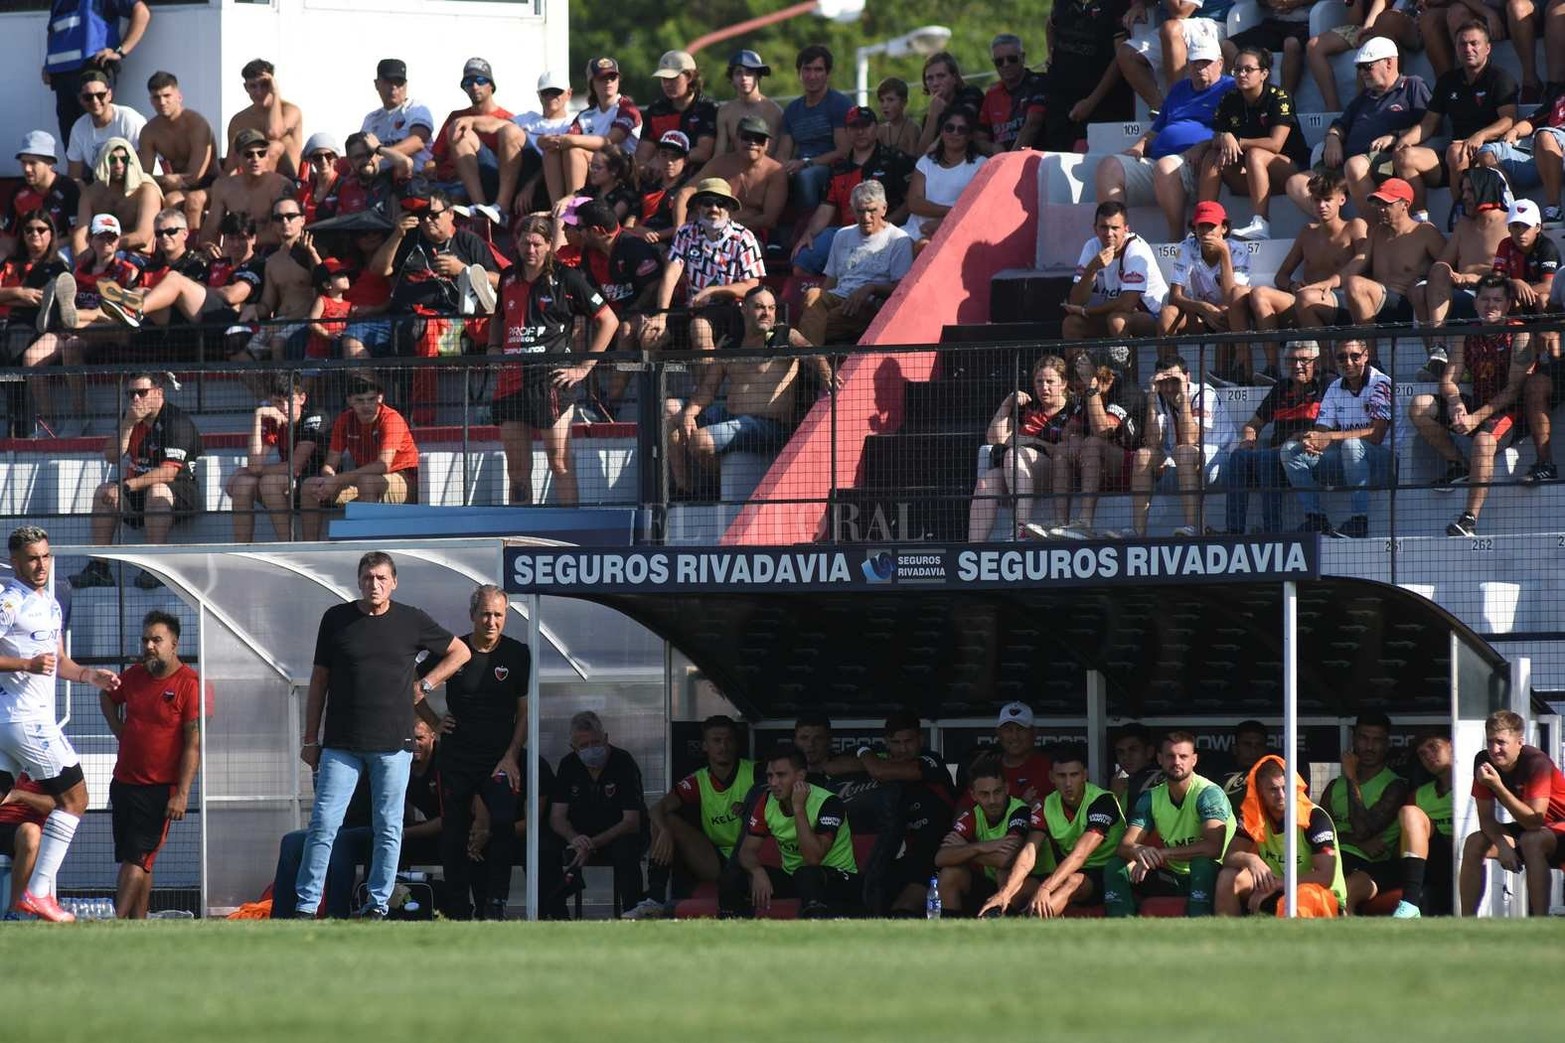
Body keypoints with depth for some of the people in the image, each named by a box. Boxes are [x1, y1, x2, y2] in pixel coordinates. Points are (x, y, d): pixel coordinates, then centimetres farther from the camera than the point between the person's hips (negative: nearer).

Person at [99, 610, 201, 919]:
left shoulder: (190, 684, -12)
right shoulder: (134, 676, 8)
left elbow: (194, 744, -15)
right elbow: (107, 698, 31)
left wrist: (182, 794, -20)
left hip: (159, 789, -7)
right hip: (124, 783, 7)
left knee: (135, 859, -12)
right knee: (139, 861, 10)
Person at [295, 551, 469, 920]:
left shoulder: (411, 621, 5)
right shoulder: (336, 619, 5)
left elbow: (460, 652, 17)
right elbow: (319, 680, 10)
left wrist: (425, 685, 5)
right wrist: (310, 739, 8)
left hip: (393, 743, 0)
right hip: (341, 743, 0)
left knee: (388, 829, 2)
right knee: (324, 824, -6)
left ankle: (378, 904, 10)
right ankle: (306, 905, -4)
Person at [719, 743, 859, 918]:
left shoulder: (828, 803, -22)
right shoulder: (768, 802, -4)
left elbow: (813, 859, -32)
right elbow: (748, 850, -2)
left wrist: (798, 808, -33)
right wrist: (758, 872, -26)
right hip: (791, 876, 6)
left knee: (808, 875, -39)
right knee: (734, 876, -13)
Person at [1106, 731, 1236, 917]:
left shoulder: (1208, 793, -15)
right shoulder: (1151, 798, 3)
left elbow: (1214, 847, -30)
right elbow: (1124, 846, -5)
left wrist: (1162, 854, -31)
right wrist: (1139, 851, -32)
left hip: (1206, 878, -6)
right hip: (1173, 877, 6)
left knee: (1202, 863, -39)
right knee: (1115, 868, -12)